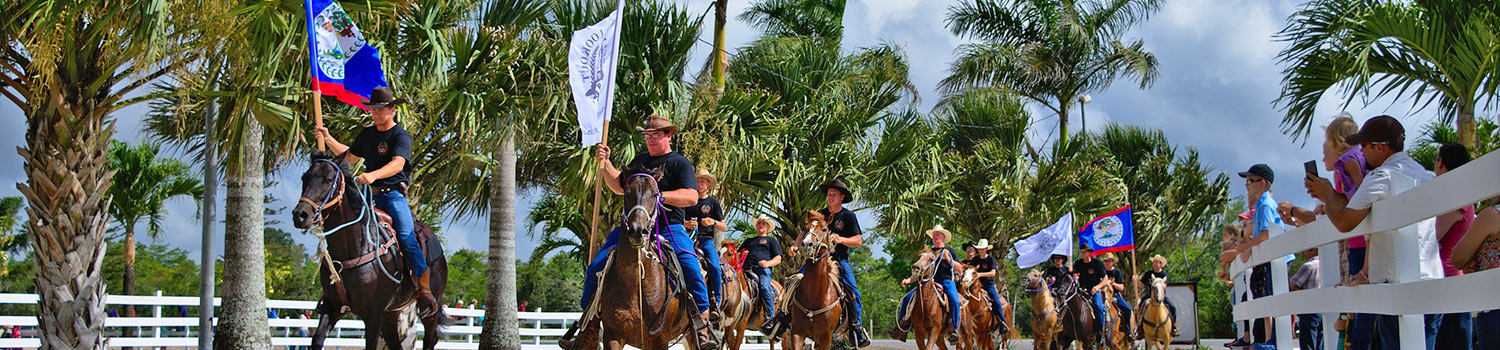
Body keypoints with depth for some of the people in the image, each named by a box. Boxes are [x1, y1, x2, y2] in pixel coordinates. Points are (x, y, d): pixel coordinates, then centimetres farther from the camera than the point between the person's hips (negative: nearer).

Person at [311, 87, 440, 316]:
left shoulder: (401, 136, -5)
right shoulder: (367, 134, 17)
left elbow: (397, 163, -23)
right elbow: (349, 156, 32)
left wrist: (373, 175, -39)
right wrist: (327, 139, 23)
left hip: (393, 194, -6)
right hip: (369, 195, 6)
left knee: (407, 238, -23)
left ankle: (425, 290, -23)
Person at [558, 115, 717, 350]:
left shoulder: (680, 163, 3)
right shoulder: (639, 160, 22)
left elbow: (691, 197, -9)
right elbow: (619, 187, 31)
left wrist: (659, 196, -21)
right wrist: (604, 163, 17)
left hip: (669, 228, -5)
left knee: (692, 269, -28)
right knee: (596, 267, -8)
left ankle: (703, 326, -21)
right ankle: (587, 319, 4)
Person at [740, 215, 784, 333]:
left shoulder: (772, 241, 26)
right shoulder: (748, 241, 38)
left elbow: (778, 258, 15)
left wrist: (768, 263, -6)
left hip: (762, 268, -4)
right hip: (746, 268, 4)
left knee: (765, 287, -33)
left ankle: (770, 319, -36)